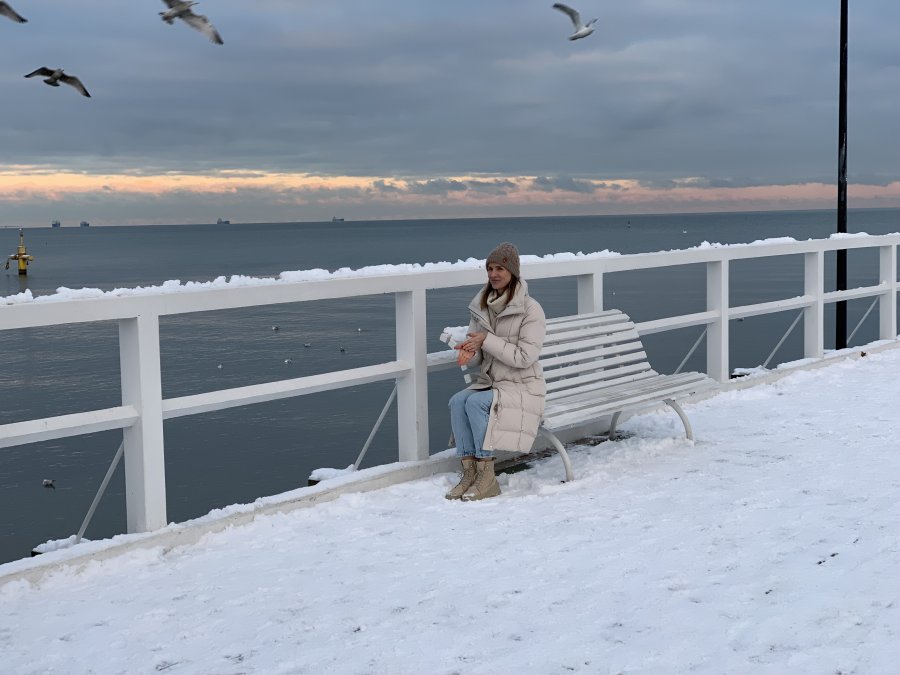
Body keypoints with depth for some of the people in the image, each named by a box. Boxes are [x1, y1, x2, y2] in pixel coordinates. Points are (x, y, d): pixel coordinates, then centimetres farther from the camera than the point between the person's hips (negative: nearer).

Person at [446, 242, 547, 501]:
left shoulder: (530, 309, -11)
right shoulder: (481, 306, 8)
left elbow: (524, 357, -17)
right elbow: (477, 357, 10)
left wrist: (487, 340, -19)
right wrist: (468, 353, -15)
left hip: (522, 387, -6)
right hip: (489, 382, 6)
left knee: (476, 402, -30)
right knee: (457, 401, -24)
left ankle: (486, 477, -22)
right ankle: (469, 473, -21)